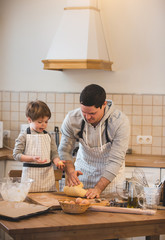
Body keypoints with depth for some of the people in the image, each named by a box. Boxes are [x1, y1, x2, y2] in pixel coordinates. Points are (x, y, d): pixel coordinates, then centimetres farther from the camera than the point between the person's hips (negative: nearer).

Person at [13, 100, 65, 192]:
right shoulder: (24, 136, -4)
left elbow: (54, 153, 9)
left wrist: (57, 161, -13)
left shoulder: (49, 136, 7)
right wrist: (32, 158, -19)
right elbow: (16, 154, -7)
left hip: (47, 173, 3)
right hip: (31, 175, -3)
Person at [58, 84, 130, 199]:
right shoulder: (72, 119, -18)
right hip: (82, 172, 2)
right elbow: (64, 151, -7)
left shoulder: (120, 121, -26)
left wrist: (98, 188, -32)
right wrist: (70, 171, -27)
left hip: (110, 175, -2)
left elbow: (116, 160, -25)